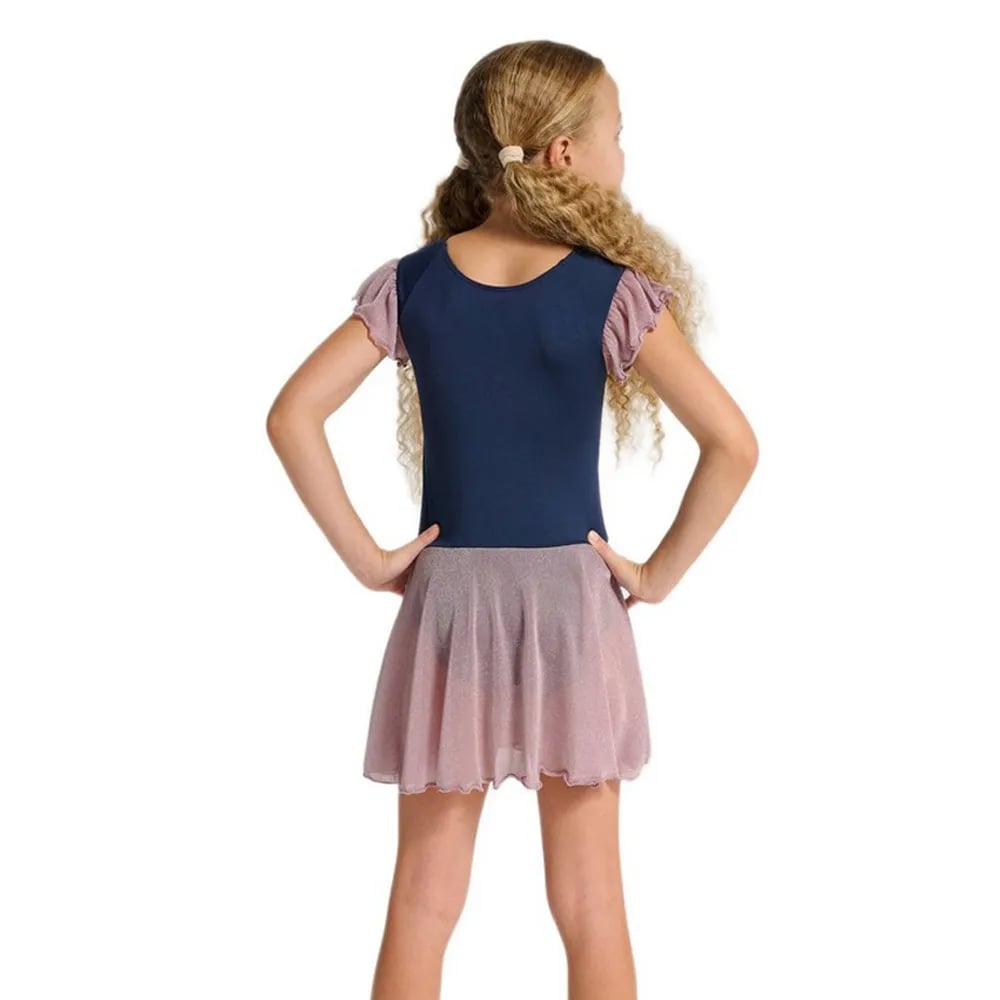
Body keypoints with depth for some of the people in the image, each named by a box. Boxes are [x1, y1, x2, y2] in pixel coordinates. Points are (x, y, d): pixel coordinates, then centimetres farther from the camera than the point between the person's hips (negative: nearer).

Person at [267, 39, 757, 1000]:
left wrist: (365, 556, -3)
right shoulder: (614, 292, -9)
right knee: (588, 899, 10)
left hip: (449, 599, 2)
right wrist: (659, 573, -5)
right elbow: (732, 443, -15)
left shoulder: (410, 283, -2)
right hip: (572, 600, -2)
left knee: (424, 896, 10)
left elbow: (292, 415, -8)